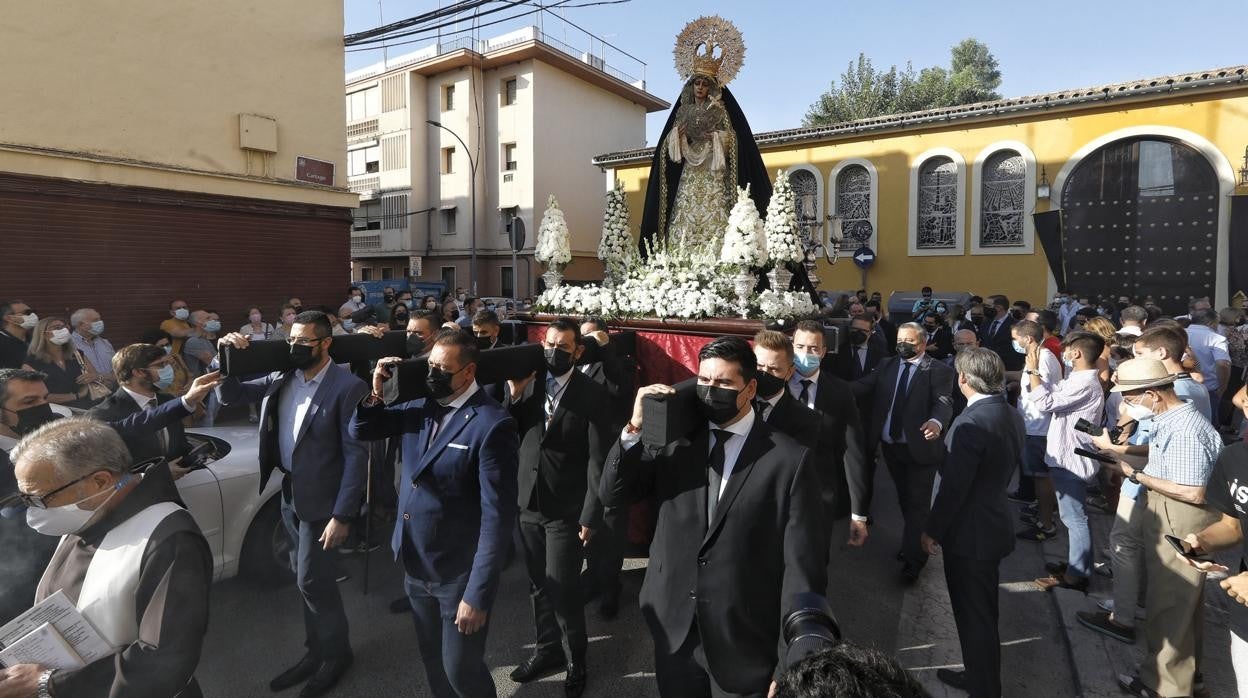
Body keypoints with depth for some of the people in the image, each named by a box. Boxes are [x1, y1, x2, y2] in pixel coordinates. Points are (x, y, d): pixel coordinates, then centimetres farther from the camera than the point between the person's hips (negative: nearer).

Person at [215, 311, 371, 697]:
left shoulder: (347, 387, -19)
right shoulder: (281, 378, 1)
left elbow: (356, 456, -19)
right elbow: (230, 395, 9)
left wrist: (342, 515, -20)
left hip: (321, 499, -7)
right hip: (290, 494, 7)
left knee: (312, 579, 3)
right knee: (308, 578, 18)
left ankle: (336, 654, 27)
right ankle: (316, 652, 36)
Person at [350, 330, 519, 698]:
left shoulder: (492, 424, -23)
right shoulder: (420, 406, -1)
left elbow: (498, 516, -23)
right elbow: (361, 431, 10)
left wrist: (478, 594, -22)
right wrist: (376, 393, -10)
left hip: (460, 574, -6)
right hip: (415, 566, 7)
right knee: (433, 660, 23)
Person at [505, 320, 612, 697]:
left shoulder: (592, 394, -10)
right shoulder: (529, 383, 2)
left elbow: (598, 459, -11)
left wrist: (591, 515, -13)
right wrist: (514, 394, -13)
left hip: (565, 509, -4)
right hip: (527, 503, 5)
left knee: (563, 591, 1)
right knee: (539, 587, 18)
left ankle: (575, 661, 25)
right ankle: (548, 648, 39)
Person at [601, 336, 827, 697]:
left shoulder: (789, 460, -13)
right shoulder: (674, 441, -2)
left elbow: (803, 566, -11)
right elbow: (613, 495, -2)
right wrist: (635, 428, -17)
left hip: (745, 647, -3)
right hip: (674, 634, 3)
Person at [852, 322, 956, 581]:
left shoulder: (939, 371, -10)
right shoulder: (887, 365, 6)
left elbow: (944, 402, -23)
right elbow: (864, 385, -7)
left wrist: (936, 421, -46)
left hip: (920, 448, -5)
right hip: (890, 446, 5)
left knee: (917, 503, 4)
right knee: (905, 500, 22)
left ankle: (913, 559, 16)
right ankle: (914, 543, 41)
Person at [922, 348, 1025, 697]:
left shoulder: (972, 423, -26)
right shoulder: (1012, 415, 3)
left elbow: (953, 486, -23)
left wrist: (931, 530, -12)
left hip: (969, 533, -9)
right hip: (993, 524, 9)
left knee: (974, 616, 7)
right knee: (983, 612, 23)